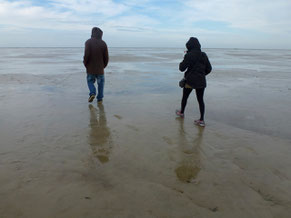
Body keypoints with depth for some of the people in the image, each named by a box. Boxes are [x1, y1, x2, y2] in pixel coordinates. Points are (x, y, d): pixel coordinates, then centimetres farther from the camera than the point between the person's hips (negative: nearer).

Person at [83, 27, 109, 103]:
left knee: (90, 81, 20)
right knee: (101, 82, 20)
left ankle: (92, 93, -4)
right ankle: (100, 98, 14)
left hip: (90, 69, -1)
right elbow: (106, 57, -3)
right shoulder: (103, 43, -3)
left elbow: (86, 55, -18)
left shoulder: (88, 42, -9)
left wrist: (85, 64, 0)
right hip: (100, 69, 1)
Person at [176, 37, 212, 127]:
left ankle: (181, 112, 38)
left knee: (185, 97, 18)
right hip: (201, 81, 4)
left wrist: (181, 63, 8)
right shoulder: (204, 55, 4)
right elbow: (209, 69, 7)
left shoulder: (189, 55, -12)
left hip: (191, 81, -4)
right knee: (200, 100, 8)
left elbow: (182, 68, -13)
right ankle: (201, 120, 7)